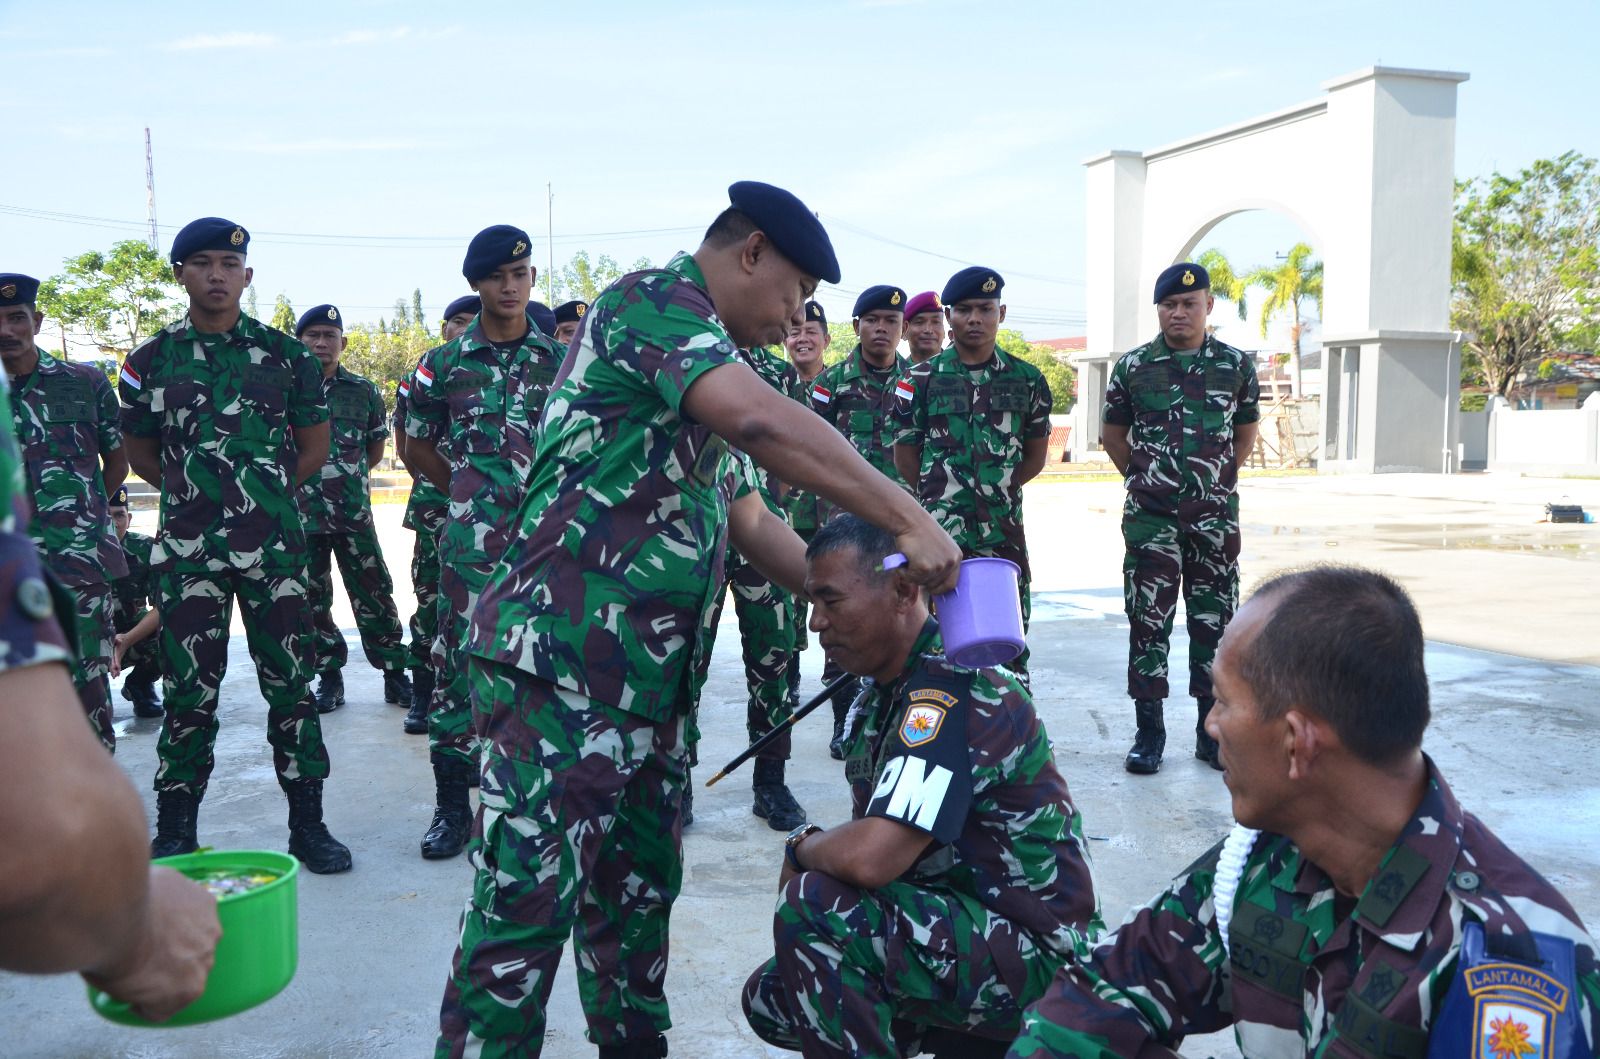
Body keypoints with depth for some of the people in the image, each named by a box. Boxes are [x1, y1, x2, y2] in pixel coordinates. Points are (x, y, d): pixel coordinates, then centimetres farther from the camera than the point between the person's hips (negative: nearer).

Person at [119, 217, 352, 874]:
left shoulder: (285, 355, 4)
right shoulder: (151, 361, 5)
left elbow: (315, 448, 12)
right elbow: (141, 455, 15)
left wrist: (265, 493, 9)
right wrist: (196, 494, 8)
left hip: (275, 545, 0)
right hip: (189, 548, 0)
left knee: (289, 683, 3)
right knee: (188, 690, 3)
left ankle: (308, 825, 12)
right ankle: (175, 832, 15)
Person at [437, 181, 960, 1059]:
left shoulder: (708, 362, 20)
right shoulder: (654, 299, -9)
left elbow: (750, 523, 23)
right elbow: (761, 420, -27)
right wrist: (908, 520, -23)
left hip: (654, 677, 10)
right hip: (563, 661, -10)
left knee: (637, 895, 17)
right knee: (526, 906, -5)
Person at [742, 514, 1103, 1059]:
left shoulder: (956, 690, -24)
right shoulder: (885, 692, 6)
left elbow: (870, 859, -34)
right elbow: (866, 840, 13)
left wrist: (801, 847, -13)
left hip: (1033, 955, -10)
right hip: (959, 921, 10)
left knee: (812, 906, -27)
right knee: (769, 999, 11)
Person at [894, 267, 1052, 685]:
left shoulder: (1027, 380, 6)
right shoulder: (921, 380, 2)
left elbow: (1035, 454, 13)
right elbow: (905, 456, 5)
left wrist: (999, 490, 6)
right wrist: (941, 496, 4)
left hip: (1005, 528, 2)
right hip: (940, 527, -1)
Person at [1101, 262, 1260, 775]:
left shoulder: (1237, 365, 4)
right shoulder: (1132, 366, 1)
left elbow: (1246, 432, 15)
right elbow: (1112, 435, 11)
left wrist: (1217, 479, 10)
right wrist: (1144, 478, 9)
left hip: (1216, 515, 1)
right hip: (1150, 517, -1)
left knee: (1213, 620, 6)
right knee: (1147, 620, 0)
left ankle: (1211, 728, 16)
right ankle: (1149, 730, 9)